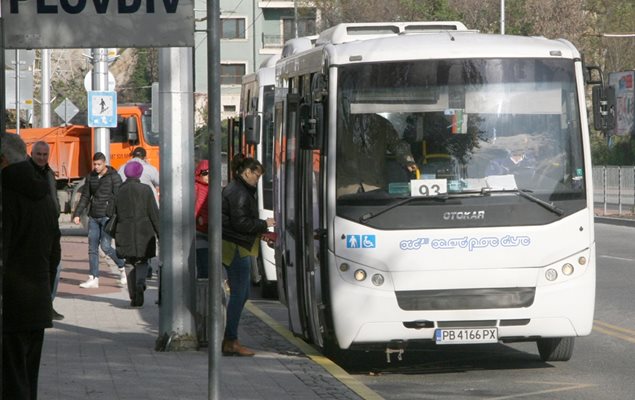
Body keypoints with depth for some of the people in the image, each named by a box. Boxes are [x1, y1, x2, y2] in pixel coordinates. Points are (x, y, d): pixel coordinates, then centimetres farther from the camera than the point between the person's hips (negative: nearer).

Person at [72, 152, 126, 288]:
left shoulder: (114, 177, -7)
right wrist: (77, 214, 6)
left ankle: (122, 267, 12)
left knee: (105, 246, -12)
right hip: (94, 217, 6)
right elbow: (85, 197, 14)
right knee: (92, 248, 2)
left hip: (108, 216, -6)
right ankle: (93, 279, 4)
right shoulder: (91, 177, 9)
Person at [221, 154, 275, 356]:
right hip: (236, 249, -11)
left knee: (241, 294, 14)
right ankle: (231, 342, -4)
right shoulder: (239, 193, -15)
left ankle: (230, 340, 17)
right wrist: (264, 224, -9)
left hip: (233, 248, 11)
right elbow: (241, 223, -21)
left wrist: (262, 231, 14)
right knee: (239, 294, -7)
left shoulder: (235, 189, 18)